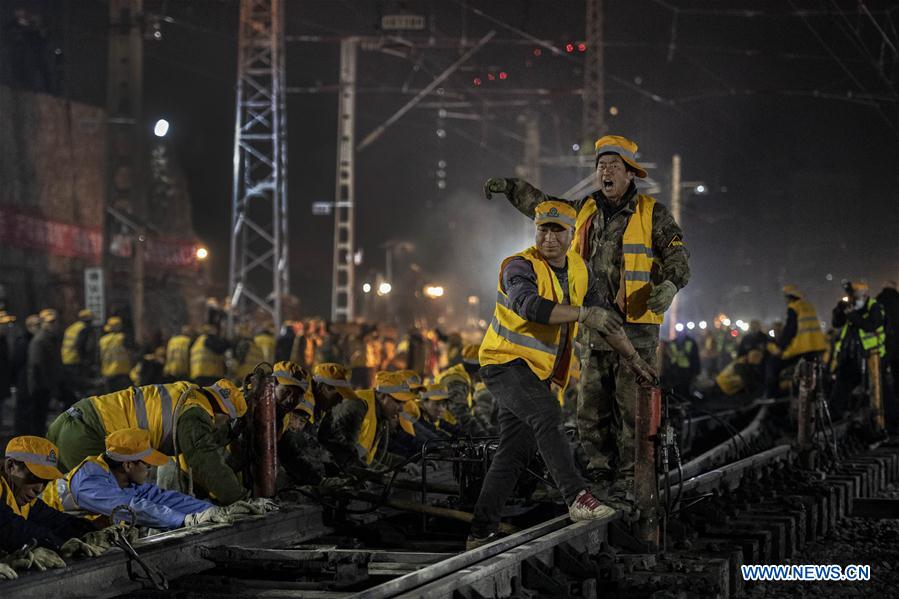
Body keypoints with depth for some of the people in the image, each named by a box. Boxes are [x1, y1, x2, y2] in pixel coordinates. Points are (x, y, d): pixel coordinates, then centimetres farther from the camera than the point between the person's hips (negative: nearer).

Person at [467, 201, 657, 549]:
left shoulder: (579, 270, 6)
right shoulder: (520, 266, -18)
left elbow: (603, 317, 17)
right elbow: (529, 305, -38)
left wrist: (632, 357, 19)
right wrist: (582, 314, -40)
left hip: (538, 372, 8)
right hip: (505, 363, -8)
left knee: (516, 452, 6)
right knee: (547, 416, -30)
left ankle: (481, 534, 10)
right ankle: (577, 498, -36)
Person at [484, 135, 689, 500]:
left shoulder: (652, 214, -2)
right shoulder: (585, 211, 13)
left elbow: (677, 254, -9)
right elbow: (544, 206, 29)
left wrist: (669, 283, -28)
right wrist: (510, 187, 22)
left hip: (636, 329, -5)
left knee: (631, 408, -6)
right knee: (591, 409, 7)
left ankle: (628, 481, -1)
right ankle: (599, 474, 16)